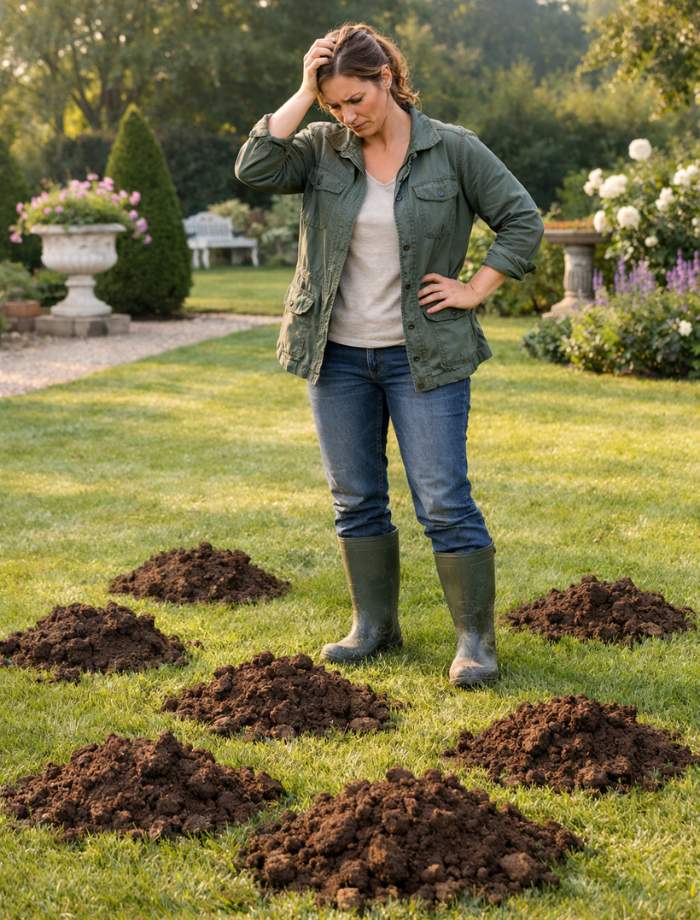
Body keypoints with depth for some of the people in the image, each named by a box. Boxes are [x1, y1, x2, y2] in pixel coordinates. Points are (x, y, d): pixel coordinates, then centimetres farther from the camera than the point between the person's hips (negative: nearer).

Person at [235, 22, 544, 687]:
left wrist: (474, 290, -8)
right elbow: (254, 168, -14)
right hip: (338, 356, 4)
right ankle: (374, 625, 24)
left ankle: (475, 640, 5)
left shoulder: (452, 150, -4)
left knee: (444, 503, -5)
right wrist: (304, 93, -11)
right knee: (355, 501, 10)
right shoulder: (322, 148, 2)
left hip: (425, 356, -3)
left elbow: (522, 221, -1)